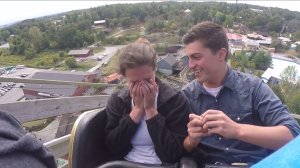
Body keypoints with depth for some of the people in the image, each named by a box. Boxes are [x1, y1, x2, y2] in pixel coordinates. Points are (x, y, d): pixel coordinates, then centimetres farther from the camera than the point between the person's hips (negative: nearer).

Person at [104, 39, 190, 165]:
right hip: (125, 164, 1)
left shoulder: (176, 99, -9)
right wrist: (137, 109, -12)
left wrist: (151, 110, -16)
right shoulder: (117, 100, 0)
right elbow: (112, 148, -6)